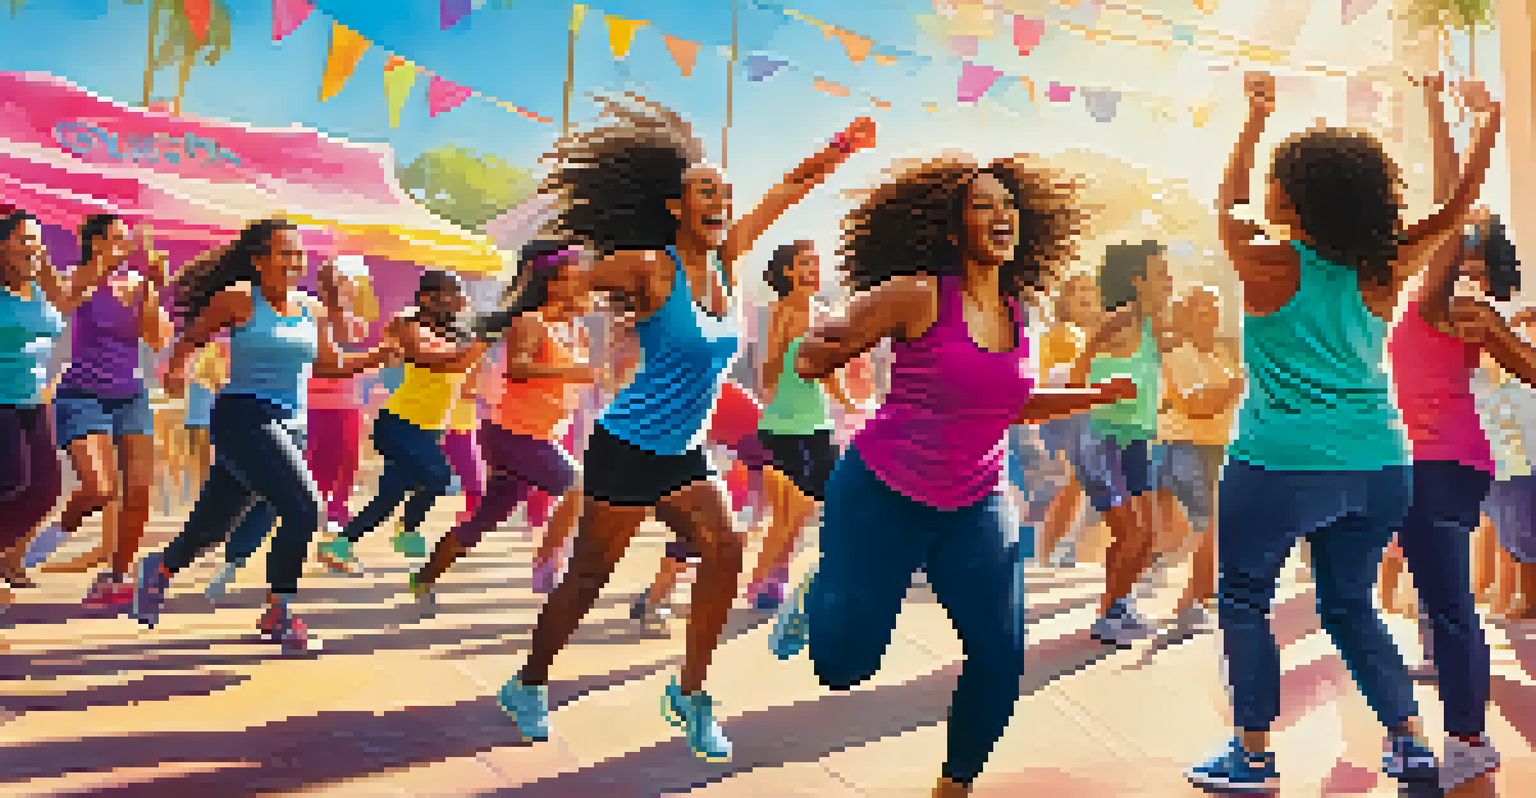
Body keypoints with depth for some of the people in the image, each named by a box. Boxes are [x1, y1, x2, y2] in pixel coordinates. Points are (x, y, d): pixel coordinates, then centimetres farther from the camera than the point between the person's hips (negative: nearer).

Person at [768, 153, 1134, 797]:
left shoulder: (1015, 313, 4)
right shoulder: (917, 295, -15)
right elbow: (812, 357, -8)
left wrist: (1094, 396, 14)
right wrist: (821, 352, -29)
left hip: (973, 511, 5)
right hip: (881, 500, -5)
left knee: (1001, 661, -1)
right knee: (844, 666, 3)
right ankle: (811, 600, 39)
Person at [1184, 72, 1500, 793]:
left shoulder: (1271, 268, -9)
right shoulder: (1382, 275, 1)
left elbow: (1227, 208, 9)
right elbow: (1454, 209, 15)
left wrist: (1255, 121, 14)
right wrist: (1486, 124, 19)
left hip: (1281, 464, -5)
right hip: (1379, 466, 5)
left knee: (1244, 598, 9)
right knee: (1350, 605, 22)